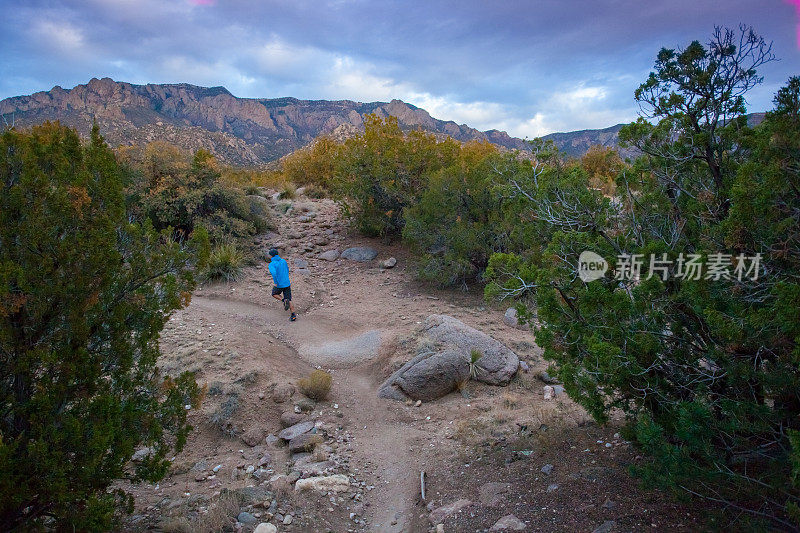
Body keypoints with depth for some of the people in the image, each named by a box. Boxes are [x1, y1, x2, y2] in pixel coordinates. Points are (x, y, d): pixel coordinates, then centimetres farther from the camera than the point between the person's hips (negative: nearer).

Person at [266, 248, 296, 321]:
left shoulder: (272, 264, -11)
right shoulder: (283, 261, 7)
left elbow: (273, 273, -31)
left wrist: (275, 282, -19)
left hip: (279, 285, -4)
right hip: (287, 283, 5)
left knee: (274, 294, 26)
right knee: (289, 300, 10)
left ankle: (284, 300, -1)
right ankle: (293, 315, 1)